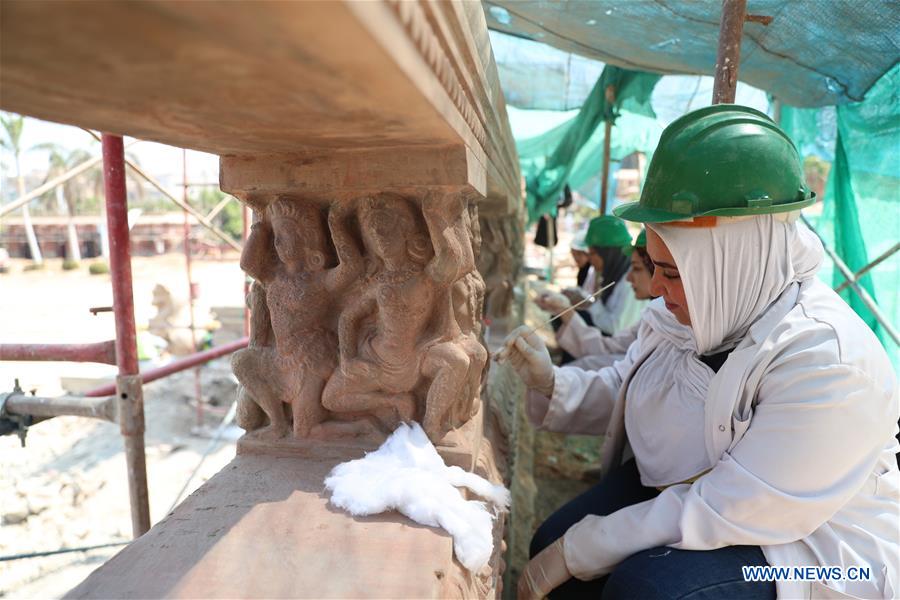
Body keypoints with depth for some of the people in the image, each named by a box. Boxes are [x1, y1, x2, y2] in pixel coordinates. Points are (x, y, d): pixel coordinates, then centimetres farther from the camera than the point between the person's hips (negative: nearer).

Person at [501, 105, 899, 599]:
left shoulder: (826, 361, -29)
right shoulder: (696, 309, -7)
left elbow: (718, 515, -28)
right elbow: (623, 391, 5)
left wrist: (577, 551, -23)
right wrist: (551, 382, -14)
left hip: (806, 552, -6)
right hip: (678, 487, 6)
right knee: (551, 542, -6)